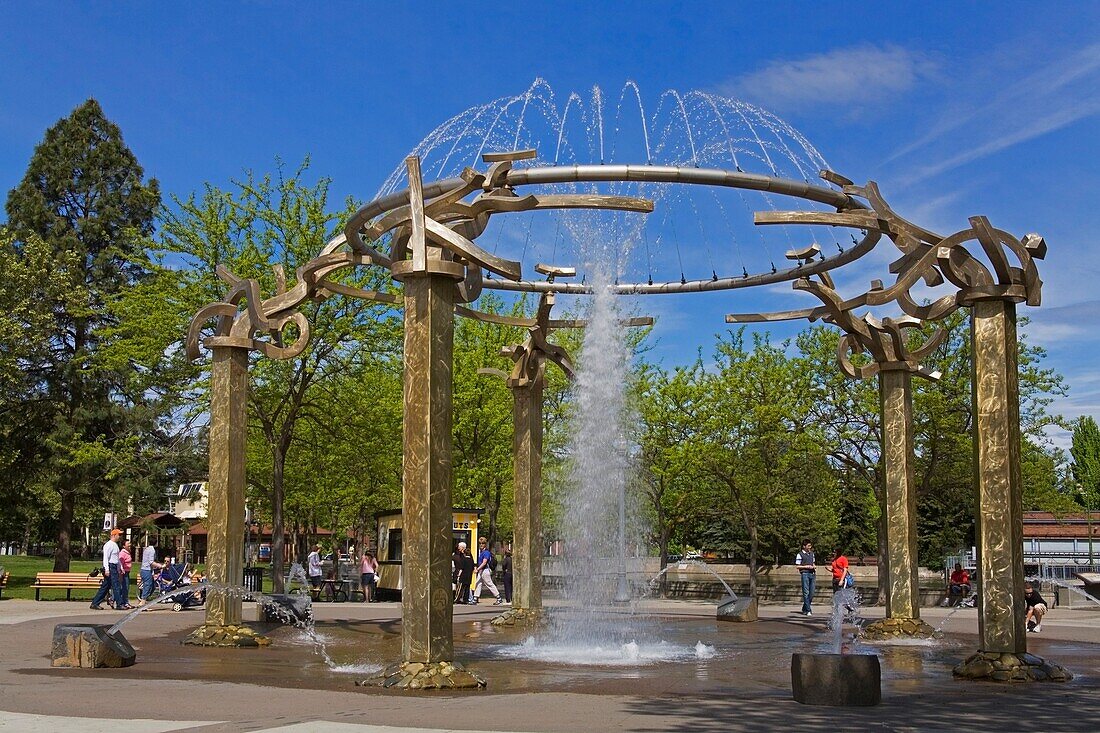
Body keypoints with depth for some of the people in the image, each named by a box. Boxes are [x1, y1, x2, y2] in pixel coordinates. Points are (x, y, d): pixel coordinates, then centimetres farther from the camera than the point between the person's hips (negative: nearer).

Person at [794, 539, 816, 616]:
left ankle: (805, 608, 21)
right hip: (805, 574, -7)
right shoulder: (800, 555, -4)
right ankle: (808, 610, -4)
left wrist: (814, 567, 6)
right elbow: (798, 566, -5)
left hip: (812, 574, 7)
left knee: (812, 592, 6)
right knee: (806, 592, -6)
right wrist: (807, 567, -13)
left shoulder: (811, 553, 17)